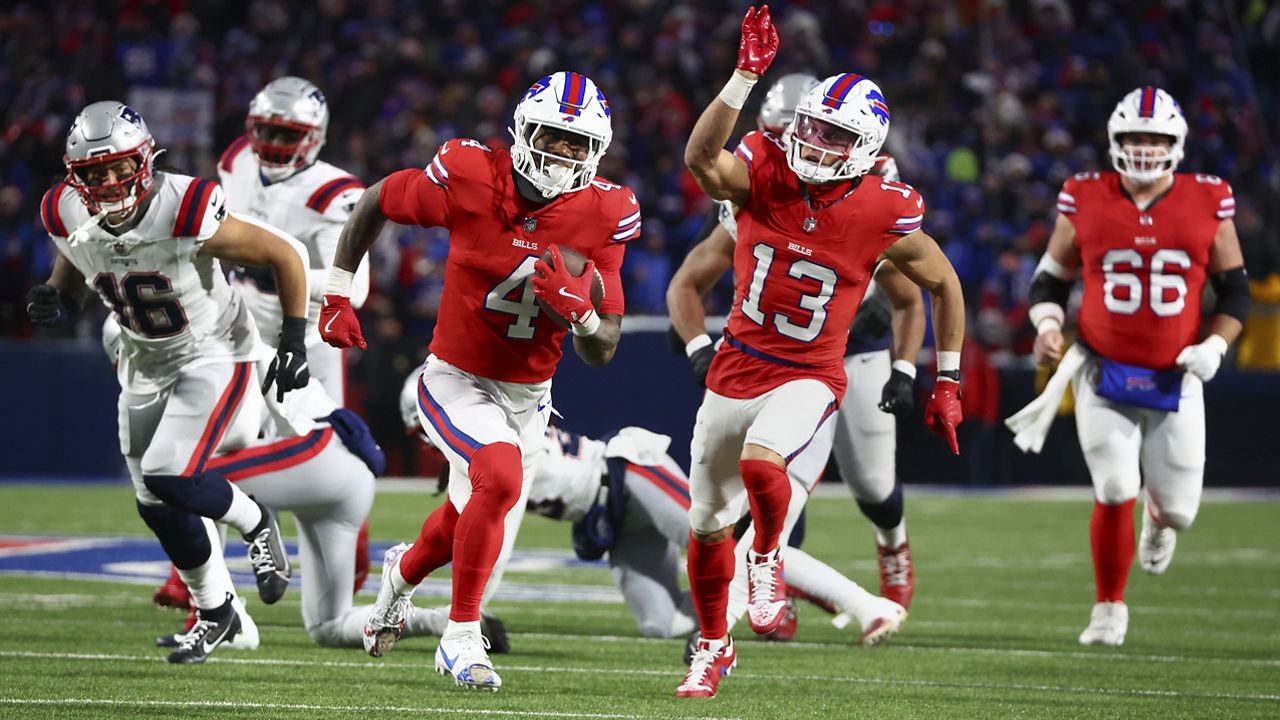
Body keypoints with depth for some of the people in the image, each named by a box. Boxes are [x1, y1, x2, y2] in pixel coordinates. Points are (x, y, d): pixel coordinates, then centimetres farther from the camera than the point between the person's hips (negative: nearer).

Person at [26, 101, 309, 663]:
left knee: (171, 476, -24)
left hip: (214, 354, -6)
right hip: (145, 363, 6)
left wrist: (293, 343, -16)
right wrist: (55, 304, -14)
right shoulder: (68, 218, -13)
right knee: (157, 504, 10)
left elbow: (286, 256, -18)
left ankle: (255, 523, 8)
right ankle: (216, 613, 32)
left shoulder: (184, 213, -29)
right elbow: (74, 278, 10)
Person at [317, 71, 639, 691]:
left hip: (526, 398, 4)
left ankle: (404, 570, 55)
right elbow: (375, 204, 0)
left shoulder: (603, 216, -14)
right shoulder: (470, 179, -20)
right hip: (456, 381, -4)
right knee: (501, 477, -29)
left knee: (474, 521, 19)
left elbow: (601, 354, -11)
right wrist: (337, 295, 1)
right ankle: (461, 637, -15)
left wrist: (579, 312, -33)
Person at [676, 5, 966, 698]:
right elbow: (702, 159, -36)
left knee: (760, 461, -34)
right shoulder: (765, 172, -13)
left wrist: (947, 383, 4)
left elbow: (943, 285, 2)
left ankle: (767, 559, -1)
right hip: (737, 367, 3)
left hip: (808, 376, -3)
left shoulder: (884, 215, -15)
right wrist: (745, 78, -45)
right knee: (707, 525, 14)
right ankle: (713, 646, 39)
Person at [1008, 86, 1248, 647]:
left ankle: (1160, 514, 44)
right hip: (1104, 375, -1)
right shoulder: (1085, 201, -2)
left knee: (1177, 508, 3)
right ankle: (1109, 607, 9)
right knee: (1115, 491, -13)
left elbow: (1235, 291, 8)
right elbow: (1051, 277, 10)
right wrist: (1047, 325, -9)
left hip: (1176, 380, 1)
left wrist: (1215, 347, -7)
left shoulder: (1208, 204, -2)